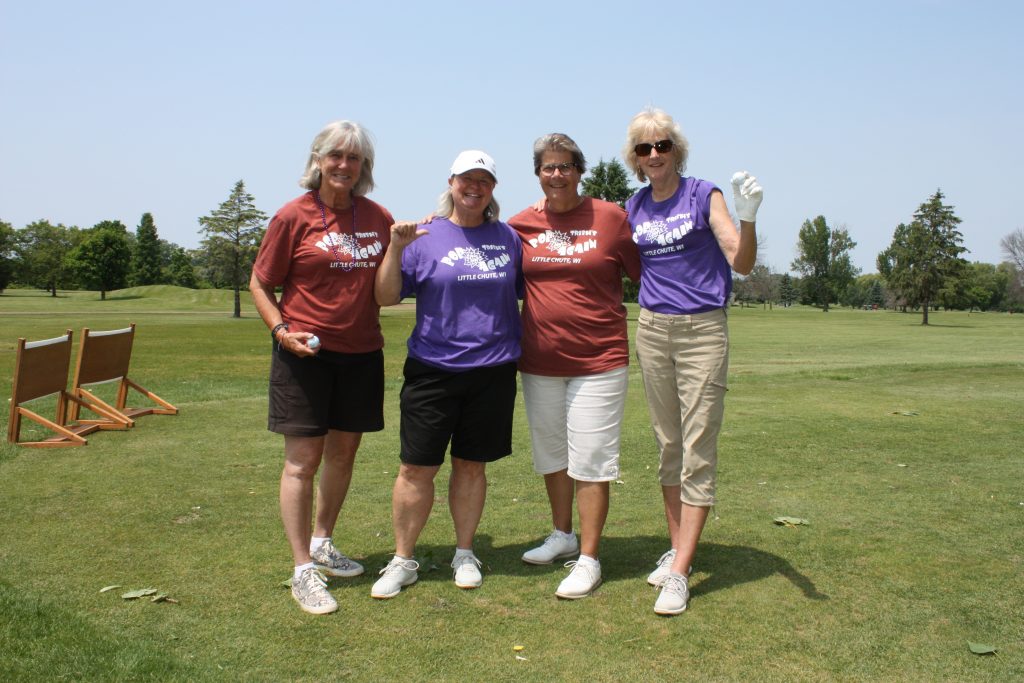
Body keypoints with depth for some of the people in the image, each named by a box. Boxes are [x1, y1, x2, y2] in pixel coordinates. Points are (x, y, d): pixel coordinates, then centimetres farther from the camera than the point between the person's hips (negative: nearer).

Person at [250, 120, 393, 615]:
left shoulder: (378, 218, 7)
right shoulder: (294, 217, -5)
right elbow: (260, 283, -2)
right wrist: (281, 329, -14)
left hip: (361, 351, 5)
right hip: (305, 351, -4)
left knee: (343, 451, 15)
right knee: (303, 459, -2)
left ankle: (322, 543, 35)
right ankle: (302, 570, 7)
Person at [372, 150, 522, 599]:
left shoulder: (508, 237, 9)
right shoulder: (424, 237, 1)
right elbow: (386, 297, -3)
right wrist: (396, 247, -15)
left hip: (493, 371, 2)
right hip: (432, 371, -2)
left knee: (472, 464, 11)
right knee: (416, 468, 1)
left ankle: (465, 553, 27)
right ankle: (402, 560, 16)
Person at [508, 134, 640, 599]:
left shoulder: (610, 218, -4)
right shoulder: (520, 225, 3)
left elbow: (644, 273, 1)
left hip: (598, 360, -4)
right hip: (539, 362, 4)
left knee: (590, 458, -1)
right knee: (551, 452, 17)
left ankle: (588, 559, 11)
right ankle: (563, 536, 36)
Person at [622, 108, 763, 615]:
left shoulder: (704, 195, -4)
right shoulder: (634, 208, 9)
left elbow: (742, 263, -10)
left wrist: (748, 216, -28)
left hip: (703, 330, -5)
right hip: (652, 329, 5)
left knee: (698, 450, -5)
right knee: (668, 446, 12)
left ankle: (680, 574, -2)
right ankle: (676, 550, 25)